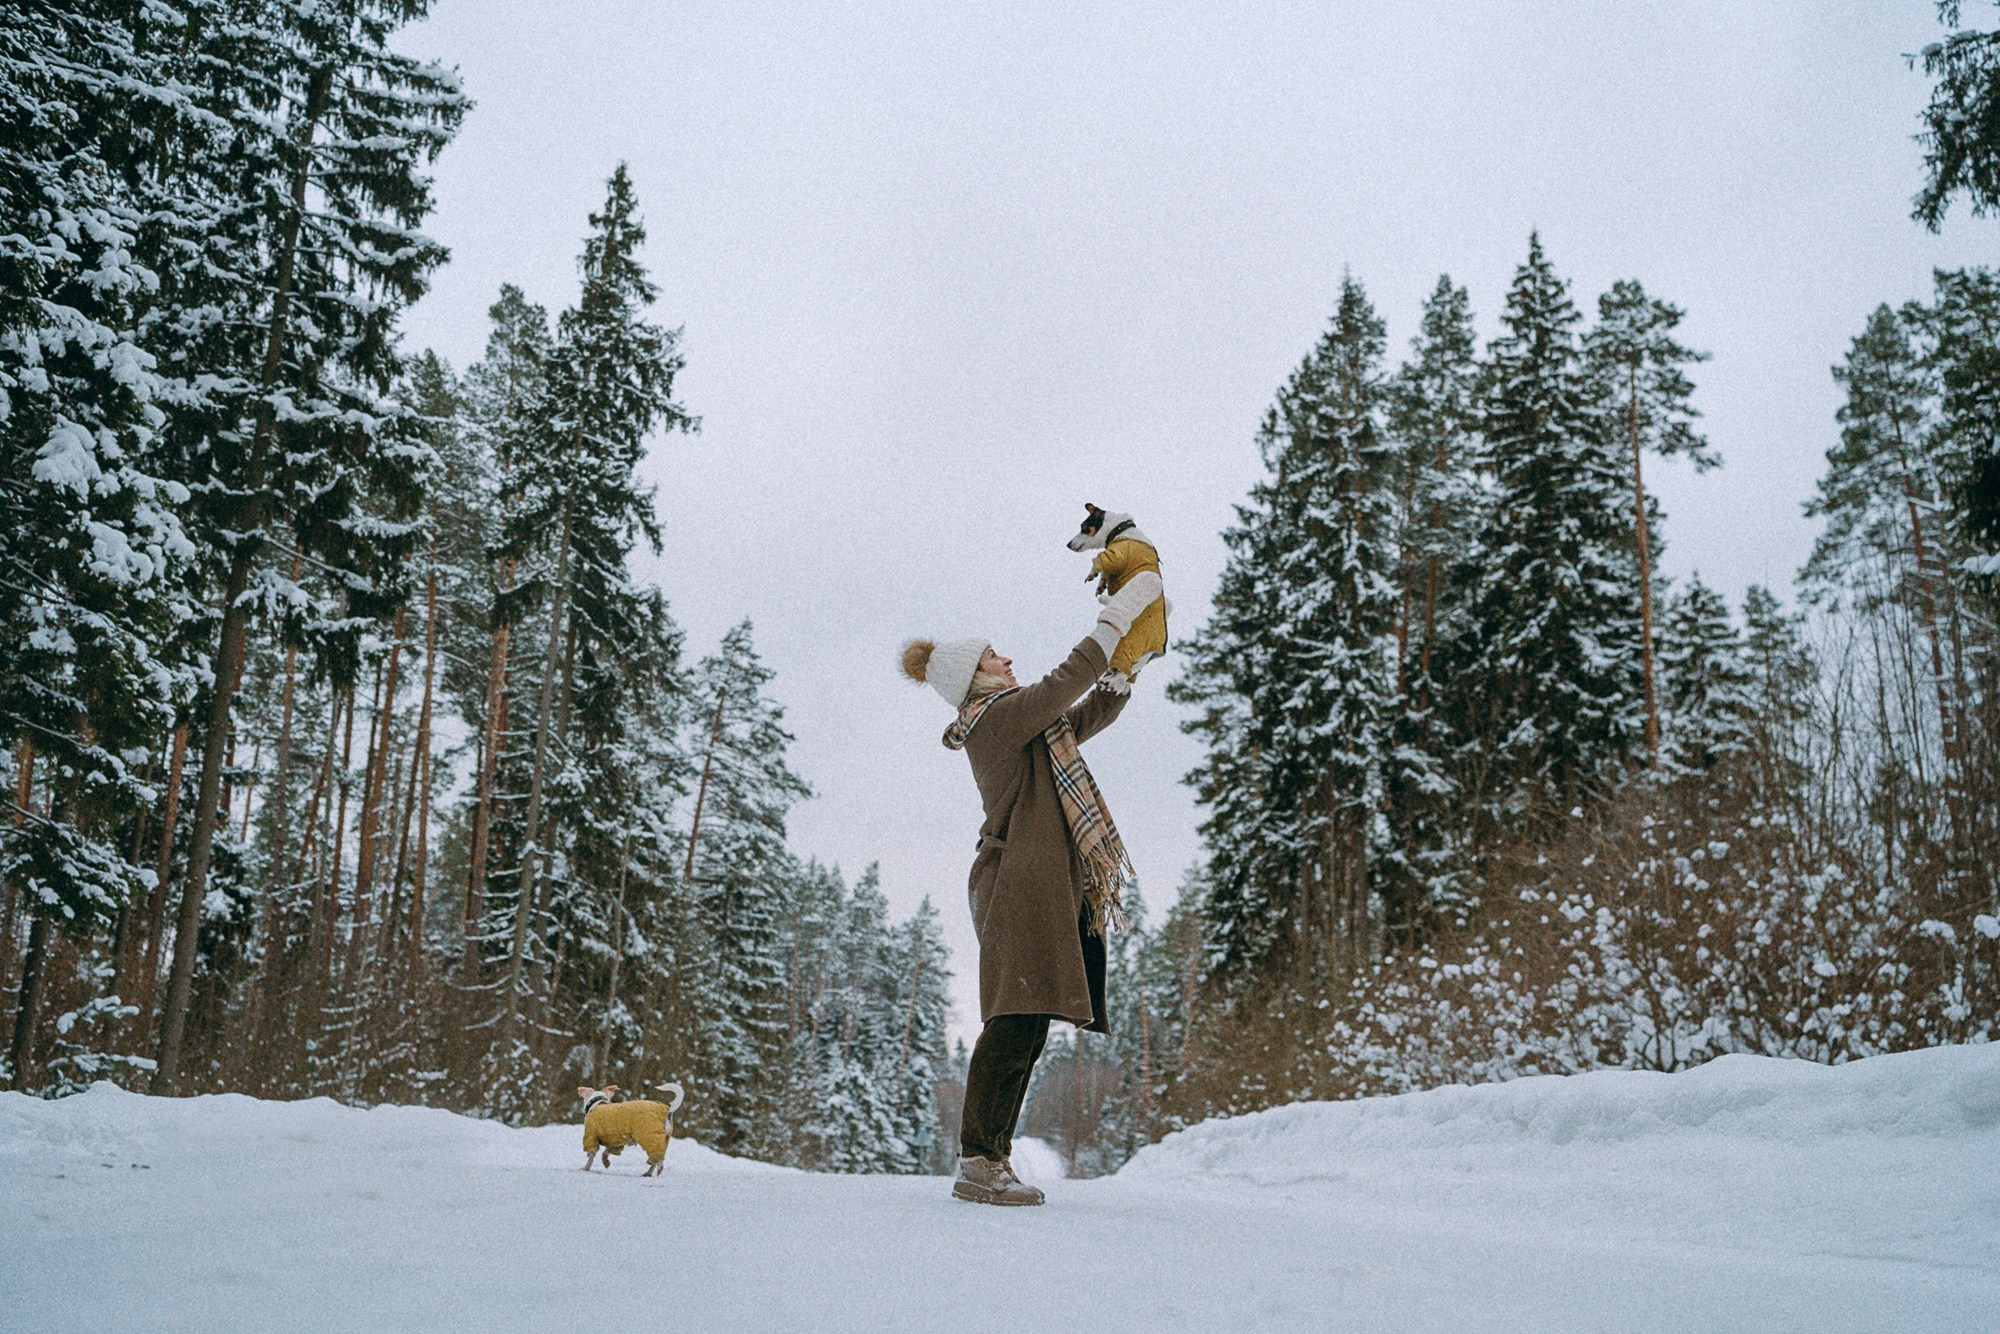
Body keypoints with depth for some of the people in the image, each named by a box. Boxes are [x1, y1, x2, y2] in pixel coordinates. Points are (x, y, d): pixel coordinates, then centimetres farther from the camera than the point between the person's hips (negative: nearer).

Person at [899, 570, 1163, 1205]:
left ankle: (992, 1160, 8)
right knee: (1018, 1021, -15)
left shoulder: (1018, 724, 25)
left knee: (1023, 1025, 6)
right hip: (1020, 883, -10)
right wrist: (1115, 619, -7)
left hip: (1042, 888, 10)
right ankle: (978, 1163, -16)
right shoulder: (994, 715, -4)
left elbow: (1092, 713, 30)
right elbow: (1065, 684, -14)